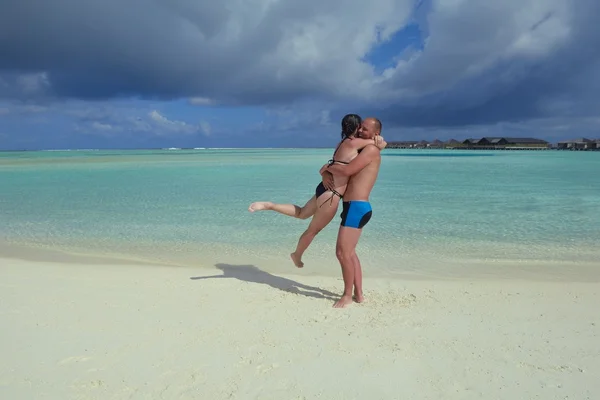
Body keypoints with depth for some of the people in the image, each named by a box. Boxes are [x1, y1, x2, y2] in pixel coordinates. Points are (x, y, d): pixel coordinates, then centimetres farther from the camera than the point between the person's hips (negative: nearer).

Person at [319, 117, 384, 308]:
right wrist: (325, 174, -3)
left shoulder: (371, 150, -8)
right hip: (355, 207, 10)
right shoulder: (359, 152, 21)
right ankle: (359, 294, 25)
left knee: (342, 252, -7)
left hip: (356, 207, -10)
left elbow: (346, 171, -21)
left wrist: (328, 168, -3)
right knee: (349, 252, 16)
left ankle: (347, 295, 8)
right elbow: (331, 167, 21)